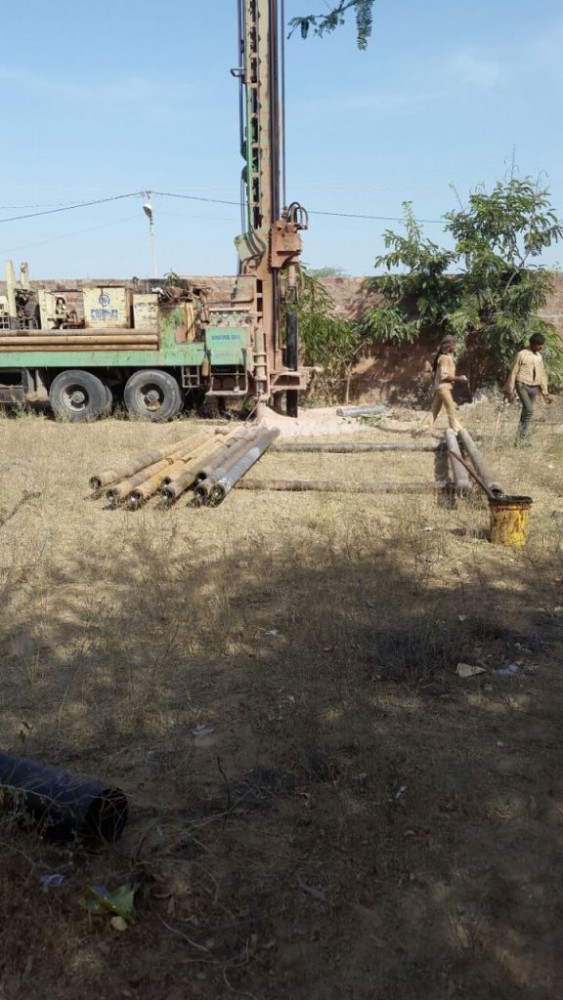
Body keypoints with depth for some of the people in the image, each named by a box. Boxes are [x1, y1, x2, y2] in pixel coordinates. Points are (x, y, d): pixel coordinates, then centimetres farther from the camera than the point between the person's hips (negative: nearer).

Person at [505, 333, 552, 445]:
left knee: (526, 412, 6)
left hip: (534, 388, 6)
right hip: (522, 386, -6)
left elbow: (542, 374, 18)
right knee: (529, 410, -21)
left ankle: (520, 440, 12)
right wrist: (510, 391, -3)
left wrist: (545, 392, 15)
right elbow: (513, 372, -2)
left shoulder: (539, 356, 12)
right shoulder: (522, 354, -5)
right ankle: (521, 439, -16)